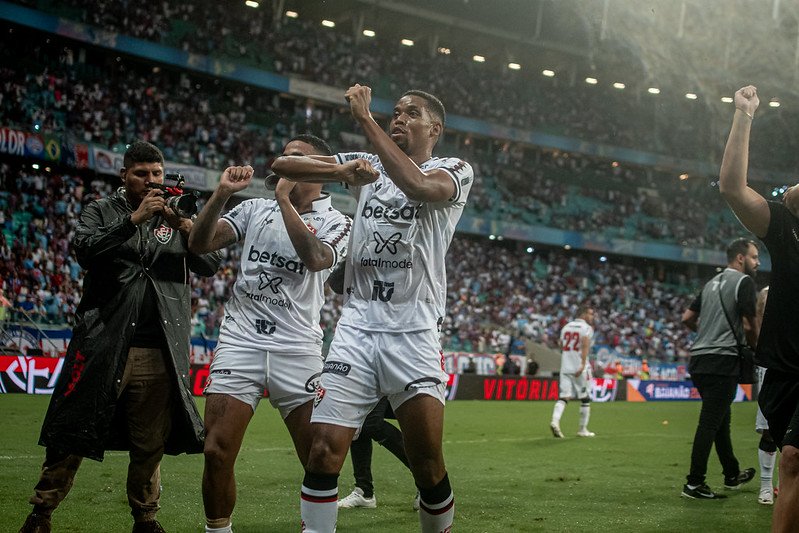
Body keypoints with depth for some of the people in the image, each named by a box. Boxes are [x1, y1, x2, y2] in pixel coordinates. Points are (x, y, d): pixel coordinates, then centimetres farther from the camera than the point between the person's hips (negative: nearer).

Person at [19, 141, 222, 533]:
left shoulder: (176, 216, 15)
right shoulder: (101, 211, 8)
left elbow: (210, 265, 5)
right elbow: (85, 250, -11)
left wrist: (187, 229, -12)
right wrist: (134, 220, -18)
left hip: (160, 353, 2)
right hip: (104, 345, -2)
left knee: (150, 444, 5)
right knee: (72, 435, 0)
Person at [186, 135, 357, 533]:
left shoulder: (334, 223, 5)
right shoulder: (255, 209, 13)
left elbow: (315, 258, -17)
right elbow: (199, 244, 5)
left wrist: (284, 199, -12)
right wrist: (222, 193, -7)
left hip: (297, 350, -2)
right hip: (240, 341, 2)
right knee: (217, 452, -6)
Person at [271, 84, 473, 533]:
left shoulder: (454, 171, 5)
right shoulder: (368, 164, 17)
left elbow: (417, 185, -20)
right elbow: (282, 166, 11)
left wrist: (365, 118, -17)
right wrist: (340, 169, -7)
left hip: (414, 332, -3)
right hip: (357, 326, 3)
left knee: (429, 467, -3)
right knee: (325, 449, -9)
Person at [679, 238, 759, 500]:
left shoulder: (712, 283, 18)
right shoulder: (744, 282, -6)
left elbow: (687, 318, 20)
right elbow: (749, 325, -12)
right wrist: (754, 347, 6)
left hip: (699, 359, 9)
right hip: (722, 360, -9)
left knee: (720, 419, 18)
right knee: (710, 422, -6)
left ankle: (732, 475, 30)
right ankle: (694, 484, -6)